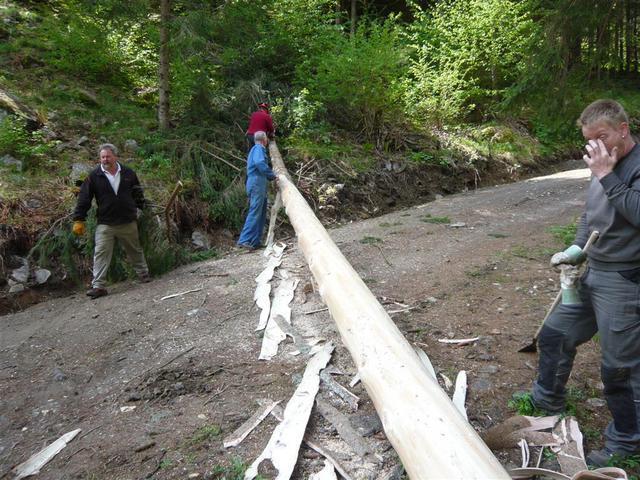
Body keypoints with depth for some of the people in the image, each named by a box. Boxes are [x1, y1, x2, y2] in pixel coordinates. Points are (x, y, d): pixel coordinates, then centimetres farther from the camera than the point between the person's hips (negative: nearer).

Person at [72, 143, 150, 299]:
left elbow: (137, 192, 17)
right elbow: (84, 198, -5)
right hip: (105, 223, -2)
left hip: (128, 222, 2)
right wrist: (78, 220, -8)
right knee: (101, 254, -6)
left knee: (135, 250, 16)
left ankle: (144, 275, 33)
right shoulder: (94, 176, -4)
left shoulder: (128, 173, 2)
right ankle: (98, 286, -4)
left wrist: (138, 209, 14)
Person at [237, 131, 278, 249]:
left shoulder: (257, 149, 26)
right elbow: (260, 163, -24)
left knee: (261, 214, 9)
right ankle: (244, 240, -18)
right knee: (254, 213, -14)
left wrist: (272, 177, 18)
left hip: (259, 186, 10)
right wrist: (272, 175, -15)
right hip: (257, 185, -10)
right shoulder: (258, 148, -6)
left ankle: (256, 241, 10)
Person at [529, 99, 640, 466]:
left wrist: (606, 175, -26)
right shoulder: (603, 164, 9)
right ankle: (547, 402, 40)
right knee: (554, 335, 17)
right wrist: (576, 250, 7)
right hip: (590, 273, 9)